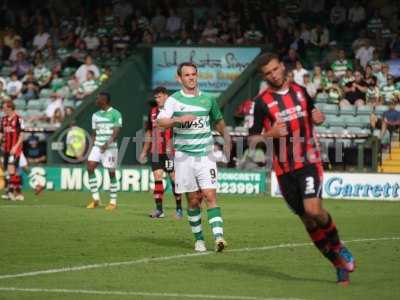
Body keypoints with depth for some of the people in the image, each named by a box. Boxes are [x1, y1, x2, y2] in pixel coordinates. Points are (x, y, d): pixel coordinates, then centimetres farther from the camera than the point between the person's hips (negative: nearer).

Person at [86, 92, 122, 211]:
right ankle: (95, 198, -6)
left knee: (111, 173, -2)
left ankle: (113, 202, 7)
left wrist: (107, 144, -23)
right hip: (97, 146, 6)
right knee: (90, 167, -12)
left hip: (110, 147, -6)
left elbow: (116, 132, -12)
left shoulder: (115, 114, -5)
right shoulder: (96, 115, 15)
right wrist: (91, 146, 13)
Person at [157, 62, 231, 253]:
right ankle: (199, 239, 15)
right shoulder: (174, 100, 0)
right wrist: (179, 119, -29)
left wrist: (226, 137, 19)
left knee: (210, 195, -11)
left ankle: (218, 237, -20)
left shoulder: (207, 99, 8)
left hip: (205, 155, 1)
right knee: (193, 200, 3)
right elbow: (161, 122, -14)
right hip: (184, 156, -1)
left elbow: (218, 121, 24)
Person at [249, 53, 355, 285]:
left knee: (313, 210, -21)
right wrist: (269, 134, -20)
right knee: (308, 220, 4)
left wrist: (318, 117, 2)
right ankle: (339, 263, 18)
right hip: (284, 168, 0)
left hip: (309, 161, 0)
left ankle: (338, 247, 6)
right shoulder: (263, 102, -2)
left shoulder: (300, 91, 7)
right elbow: (252, 139, -1)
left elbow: (312, 113, 25)